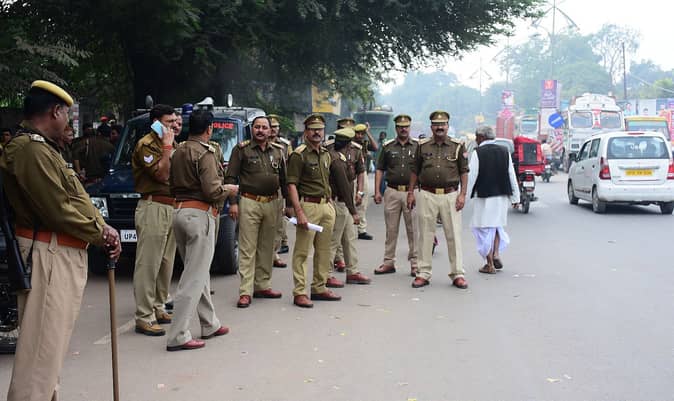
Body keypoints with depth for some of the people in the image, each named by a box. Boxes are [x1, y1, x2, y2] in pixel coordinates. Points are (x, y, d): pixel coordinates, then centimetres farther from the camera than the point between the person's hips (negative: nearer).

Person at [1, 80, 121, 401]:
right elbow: (59, 210, -20)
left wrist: (103, 228, 2)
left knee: (52, 341, 18)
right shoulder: (31, 150, -18)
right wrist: (99, 235, -8)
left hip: (65, 253, 11)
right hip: (50, 255, -11)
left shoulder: (43, 147, 16)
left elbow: (76, 197, 15)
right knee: (43, 341, -8)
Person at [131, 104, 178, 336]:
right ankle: (144, 317, -6)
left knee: (166, 263, 14)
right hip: (153, 208, -9)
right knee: (148, 264, -8)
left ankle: (158, 308, 24)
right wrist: (167, 146, -14)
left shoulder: (171, 145, 19)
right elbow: (162, 174, -18)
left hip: (172, 208, 9)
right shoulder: (147, 145, -8)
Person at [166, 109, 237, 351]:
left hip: (179, 211, 9)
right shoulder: (205, 153, -11)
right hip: (200, 215, -9)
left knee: (199, 273, 18)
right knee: (194, 277, -6)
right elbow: (212, 190, -18)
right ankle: (178, 336, -7)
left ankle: (210, 324, 28)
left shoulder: (179, 151, 14)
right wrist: (229, 190, 0)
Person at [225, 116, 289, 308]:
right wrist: (233, 202, -10)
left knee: (267, 248, 11)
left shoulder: (278, 151, 13)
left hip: (272, 203, 5)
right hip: (249, 203, -5)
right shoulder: (241, 149, 0)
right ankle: (245, 292, -4)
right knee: (247, 249, -5)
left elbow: (284, 178, 17)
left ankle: (263, 285, 21)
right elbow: (231, 177, -3)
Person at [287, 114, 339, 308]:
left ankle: (319, 288, 22)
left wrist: (331, 205, 15)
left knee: (324, 251, 12)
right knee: (302, 252, -4)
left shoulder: (326, 155, 16)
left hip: (327, 206, 7)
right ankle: (299, 293, -1)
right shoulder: (299, 154, -7)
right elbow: (292, 185, -12)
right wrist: (299, 212, -20)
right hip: (309, 206, -7)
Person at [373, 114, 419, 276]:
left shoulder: (418, 146, 6)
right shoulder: (388, 146, 8)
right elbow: (380, 170, 9)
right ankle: (389, 262, 14)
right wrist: (377, 191, 1)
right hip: (392, 192, 1)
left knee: (413, 230, 2)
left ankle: (415, 264, 10)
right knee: (391, 229, 6)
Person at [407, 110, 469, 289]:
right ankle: (424, 273, 12)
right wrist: (410, 192, 7)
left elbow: (464, 172, 5)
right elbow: (415, 171, 13)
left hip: (450, 195, -1)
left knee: (454, 235, 1)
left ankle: (457, 274, 9)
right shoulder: (423, 146, 7)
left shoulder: (458, 146, 4)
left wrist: (462, 194, -3)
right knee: (425, 235, 5)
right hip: (427, 195, 1)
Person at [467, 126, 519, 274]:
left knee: (485, 228, 4)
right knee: (497, 224, 23)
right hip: (502, 196, 5)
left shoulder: (478, 153, -9)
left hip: (484, 196, -5)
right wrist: (515, 197, 13)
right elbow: (512, 176, 7)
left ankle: (490, 264, 7)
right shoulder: (504, 151, 5)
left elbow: (471, 176, -11)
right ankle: (496, 254, 9)